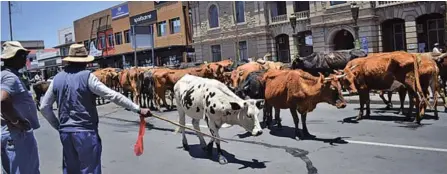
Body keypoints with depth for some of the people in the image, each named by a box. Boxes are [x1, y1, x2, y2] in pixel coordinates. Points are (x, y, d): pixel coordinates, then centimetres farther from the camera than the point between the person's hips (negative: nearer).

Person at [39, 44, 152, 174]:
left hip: (65, 132, 6)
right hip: (86, 132, -6)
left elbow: (44, 107, 10)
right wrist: (138, 109, -15)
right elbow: (113, 95, -16)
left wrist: (57, 126, 19)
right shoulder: (86, 76, -11)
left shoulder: (57, 79, 6)